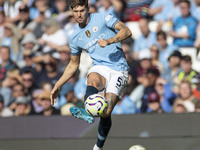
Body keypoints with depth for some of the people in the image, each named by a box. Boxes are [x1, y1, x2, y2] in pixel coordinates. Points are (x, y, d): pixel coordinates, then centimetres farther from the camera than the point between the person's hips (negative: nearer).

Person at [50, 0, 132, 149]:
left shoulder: (102, 18, 1)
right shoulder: (75, 38, 14)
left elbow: (126, 31, -8)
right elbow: (73, 65, 25)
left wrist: (109, 41, -25)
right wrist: (58, 86, 19)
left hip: (118, 69, -3)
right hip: (100, 67, 3)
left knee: (106, 112, -15)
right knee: (93, 80, -37)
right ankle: (88, 113, -63)